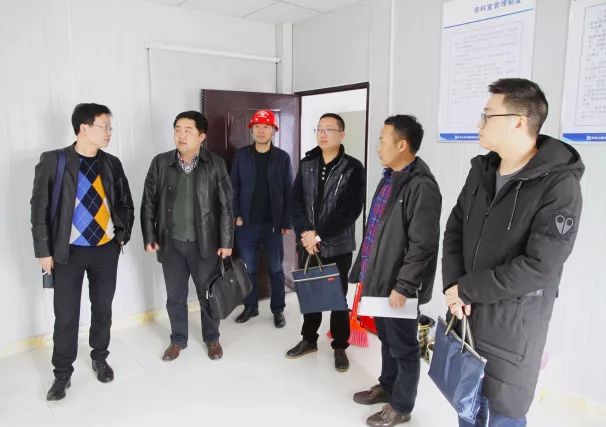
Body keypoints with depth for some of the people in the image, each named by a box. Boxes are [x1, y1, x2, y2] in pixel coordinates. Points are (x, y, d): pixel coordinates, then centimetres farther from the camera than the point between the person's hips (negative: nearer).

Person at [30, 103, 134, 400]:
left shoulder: (112, 163, 3)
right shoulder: (53, 161, -7)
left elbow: (126, 204, 12)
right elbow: (39, 209, -6)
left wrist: (123, 235, 5)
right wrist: (43, 251, -7)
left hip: (106, 250, 3)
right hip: (69, 252, -3)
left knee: (103, 308, 14)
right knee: (66, 315, 5)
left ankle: (100, 358, 35)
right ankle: (62, 373, 25)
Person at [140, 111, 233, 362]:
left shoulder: (215, 165, -6)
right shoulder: (160, 163, 0)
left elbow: (226, 206, -5)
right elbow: (148, 203, 5)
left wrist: (226, 241, -7)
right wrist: (149, 237, 0)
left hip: (205, 242, -2)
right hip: (171, 243, 2)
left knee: (208, 294, 11)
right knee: (175, 296, 14)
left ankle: (212, 338, 33)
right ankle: (178, 340, 35)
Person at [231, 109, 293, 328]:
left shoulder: (282, 157, -1)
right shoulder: (241, 155, 3)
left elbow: (288, 191, -1)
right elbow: (233, 187, 3)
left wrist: (286, 222, -5)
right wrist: (236, 215, -5)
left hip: (273, 223, -1)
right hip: (247, 223, 1)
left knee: (276, 269, 8)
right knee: (248, 269, 11)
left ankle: (278, 310, 22)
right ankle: (250, 307, 28)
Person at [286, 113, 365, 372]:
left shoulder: (353, 168, -8)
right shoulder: (307, 164, 6)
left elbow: (351, 210, -15)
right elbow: (296, 201, 2)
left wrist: (319, 234, -18)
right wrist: (304, 233, -13)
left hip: (338, 246, -4)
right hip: (309, 244, 4)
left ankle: (340, 347, 28)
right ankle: (309, 339, 36)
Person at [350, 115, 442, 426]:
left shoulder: (421, 186, -21)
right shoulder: (390, 177, 9)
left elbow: (422, 246, -23)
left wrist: (402, 286, -20)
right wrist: (365, 270, 18)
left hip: (398, 286, -9)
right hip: (379, 278, 9)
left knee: (403, 345, 10)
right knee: (386, 338, 24)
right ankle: (387, 386, 43)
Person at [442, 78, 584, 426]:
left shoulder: (560, 185, -17)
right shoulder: (482, 169, 4)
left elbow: (539, 267, -22)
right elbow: (455, 229, 5)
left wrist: (466, 290, -16)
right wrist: (452, 286, -9)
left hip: (513, 324, -6)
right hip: (465, 313, 6)